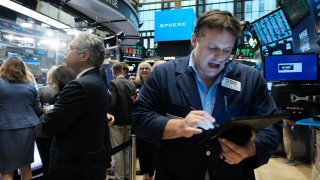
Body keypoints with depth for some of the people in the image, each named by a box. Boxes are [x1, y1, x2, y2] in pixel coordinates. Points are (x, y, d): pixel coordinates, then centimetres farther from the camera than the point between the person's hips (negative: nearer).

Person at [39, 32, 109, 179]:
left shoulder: (79, 86, -26)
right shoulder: (97, 81, 4)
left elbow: (48, 127, -20)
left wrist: (49, 112, -2)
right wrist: (57, 111, -1)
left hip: (75, 167, -8)